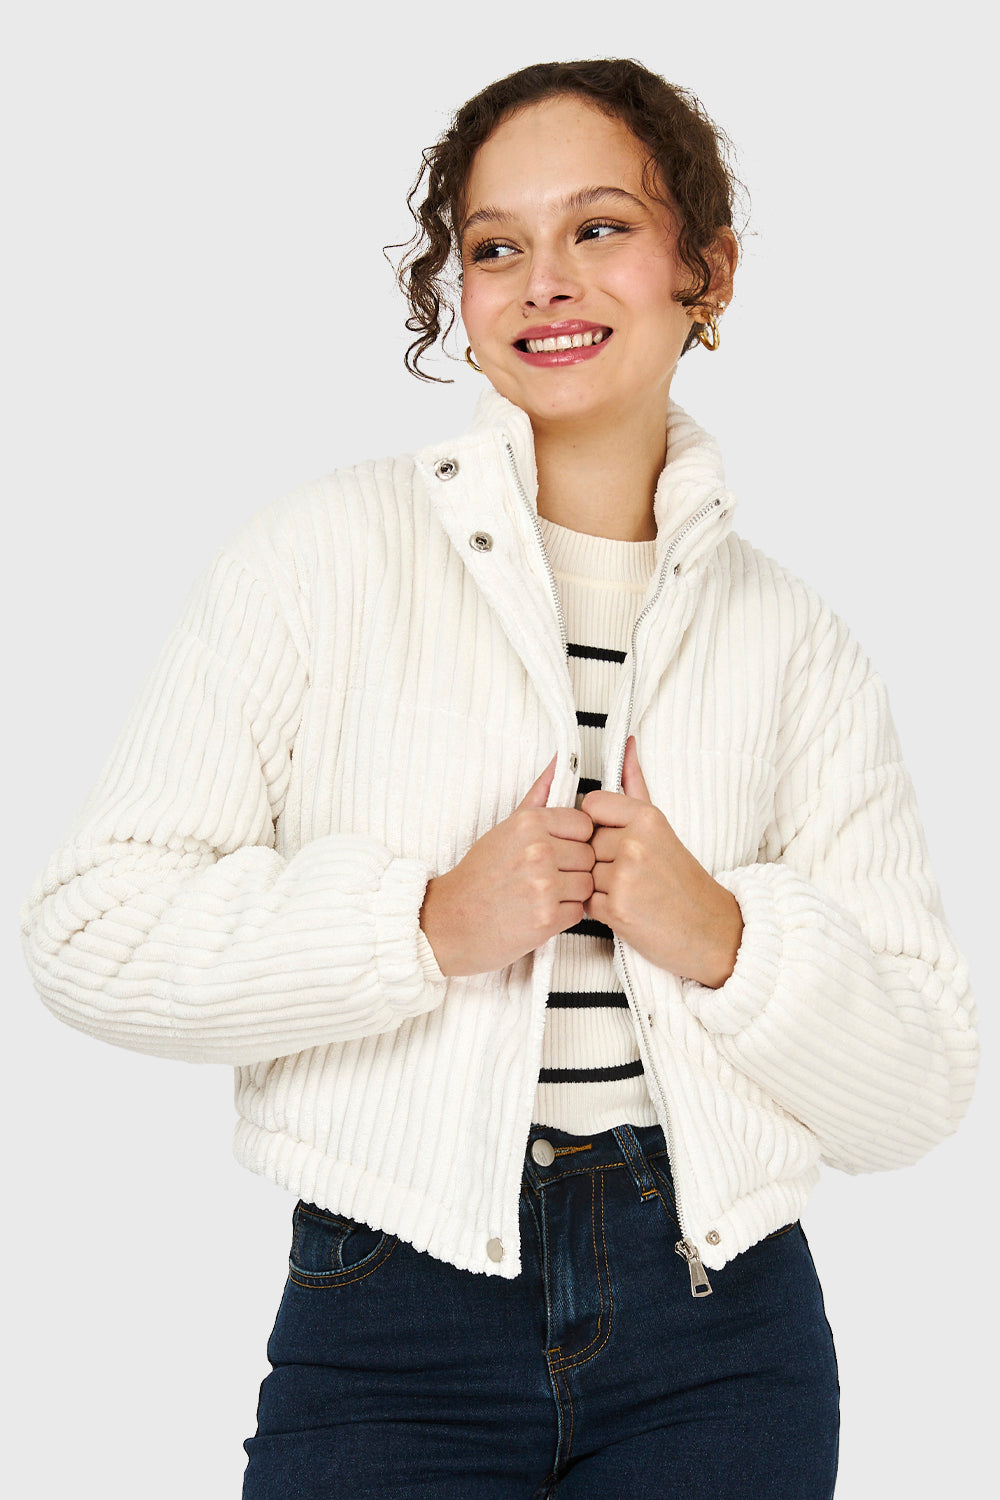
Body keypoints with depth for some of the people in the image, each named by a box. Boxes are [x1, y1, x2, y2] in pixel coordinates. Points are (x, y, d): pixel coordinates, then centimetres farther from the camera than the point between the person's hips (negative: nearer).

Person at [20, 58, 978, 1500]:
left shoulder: (799, 644, 5)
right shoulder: (332, 552, -2)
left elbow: (914, 1095, 5)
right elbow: (91, 927, -9)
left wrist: (722, 937, -12)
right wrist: (432, 923, -18)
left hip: (716, 1343, 3)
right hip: (395, 1332, -2)